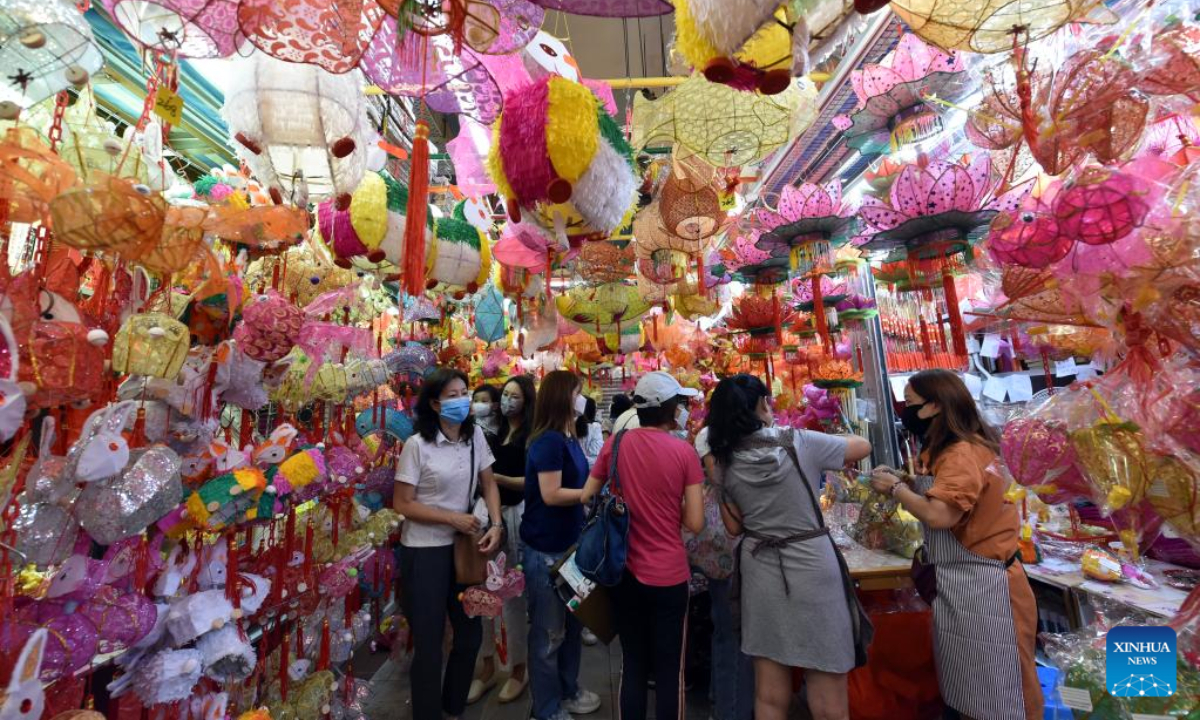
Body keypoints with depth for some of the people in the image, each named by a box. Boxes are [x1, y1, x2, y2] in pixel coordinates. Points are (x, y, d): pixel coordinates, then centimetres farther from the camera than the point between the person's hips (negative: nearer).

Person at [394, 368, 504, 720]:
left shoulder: (475, 435, -3)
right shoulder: (417, 445, -16)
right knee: (429, 641, 11)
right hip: (425, 551, -5)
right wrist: (453, 518, -17)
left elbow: (488, 484, 3)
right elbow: (402, 503, -13)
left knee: (471, 632, 18)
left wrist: (495, 525, -11)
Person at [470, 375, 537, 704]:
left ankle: (518, 669, 27)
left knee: (513, 594, 6)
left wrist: (497, 477, -19)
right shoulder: (494, 434, 10)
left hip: (516, 515, -5)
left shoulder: (532, 437, -7)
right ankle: (488, 666, 32)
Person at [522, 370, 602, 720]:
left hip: (570, 543, 9)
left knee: (573, 623, 23)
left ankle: (568, 691, 44)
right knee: (549, 632, 10)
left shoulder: (569, 438, 8)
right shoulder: (548, 441, -20)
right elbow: (551, 495, -23)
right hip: (547, 549, -9)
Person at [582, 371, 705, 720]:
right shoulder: (684, 451, -13)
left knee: (632, 665, 21)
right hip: (669, 575, -2)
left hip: (626, 572, 3)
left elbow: (586, 497, -1)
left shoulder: (616, 442, -7)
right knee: (669, 670, 17)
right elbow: (695, 523, -11)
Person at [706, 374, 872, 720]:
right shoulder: (800, 441, -11)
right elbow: (864, 447, 6)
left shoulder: (726, 461, -5)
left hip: (760, 571, 3)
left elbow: (734, 527, 3)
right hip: (812, 567, -2)